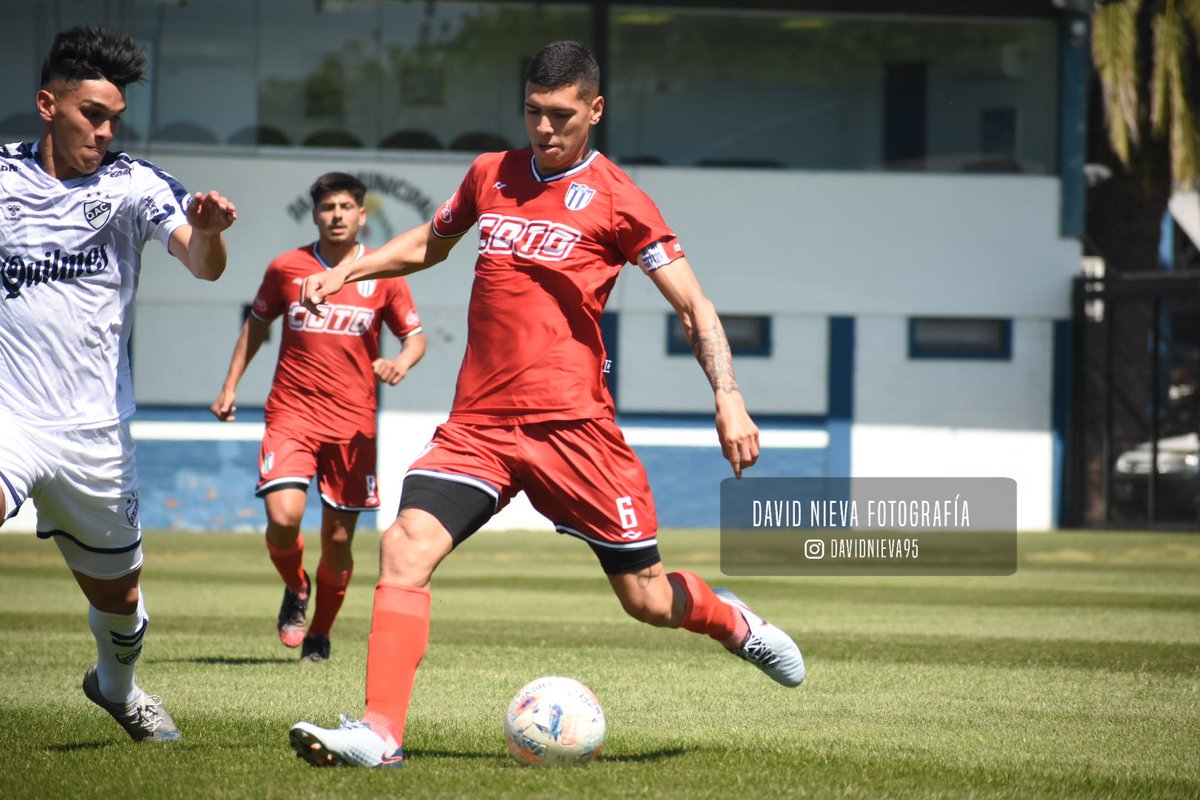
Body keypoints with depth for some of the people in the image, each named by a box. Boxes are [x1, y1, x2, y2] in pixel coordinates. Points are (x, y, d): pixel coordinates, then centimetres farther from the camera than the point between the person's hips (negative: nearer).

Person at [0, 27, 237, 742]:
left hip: (95, 433, 1)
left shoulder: (133, 184, -4)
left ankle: (118, 686, 48)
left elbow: (203, 264, -19)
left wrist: (206, 231, -39)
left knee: (117, 591, 16)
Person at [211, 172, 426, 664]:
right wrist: (230, 386, 13)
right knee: (283, 516, -20)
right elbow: (256, 324, 18)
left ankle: (320, 633, 23)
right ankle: (295, 589, 12)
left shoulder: (382, 276, 3)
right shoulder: (286, 268, 4)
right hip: (292, 414, 0)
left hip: (353, 420, 0)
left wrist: (401, 361, -13)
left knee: (338, 538, 2)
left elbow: (415, 336, 10)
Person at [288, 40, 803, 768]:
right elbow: (429, 244, 31)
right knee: (406, 546, -20)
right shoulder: (490, 176, 12)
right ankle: (380, 732, -22)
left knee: (648, 600, 4)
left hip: (571, 424, -3)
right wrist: (348, 270, 17)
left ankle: (735, 624, 38)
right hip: (478, 424, 3)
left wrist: (728, 396, -13)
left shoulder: (615, 200, -1)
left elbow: (693, 305, -1)